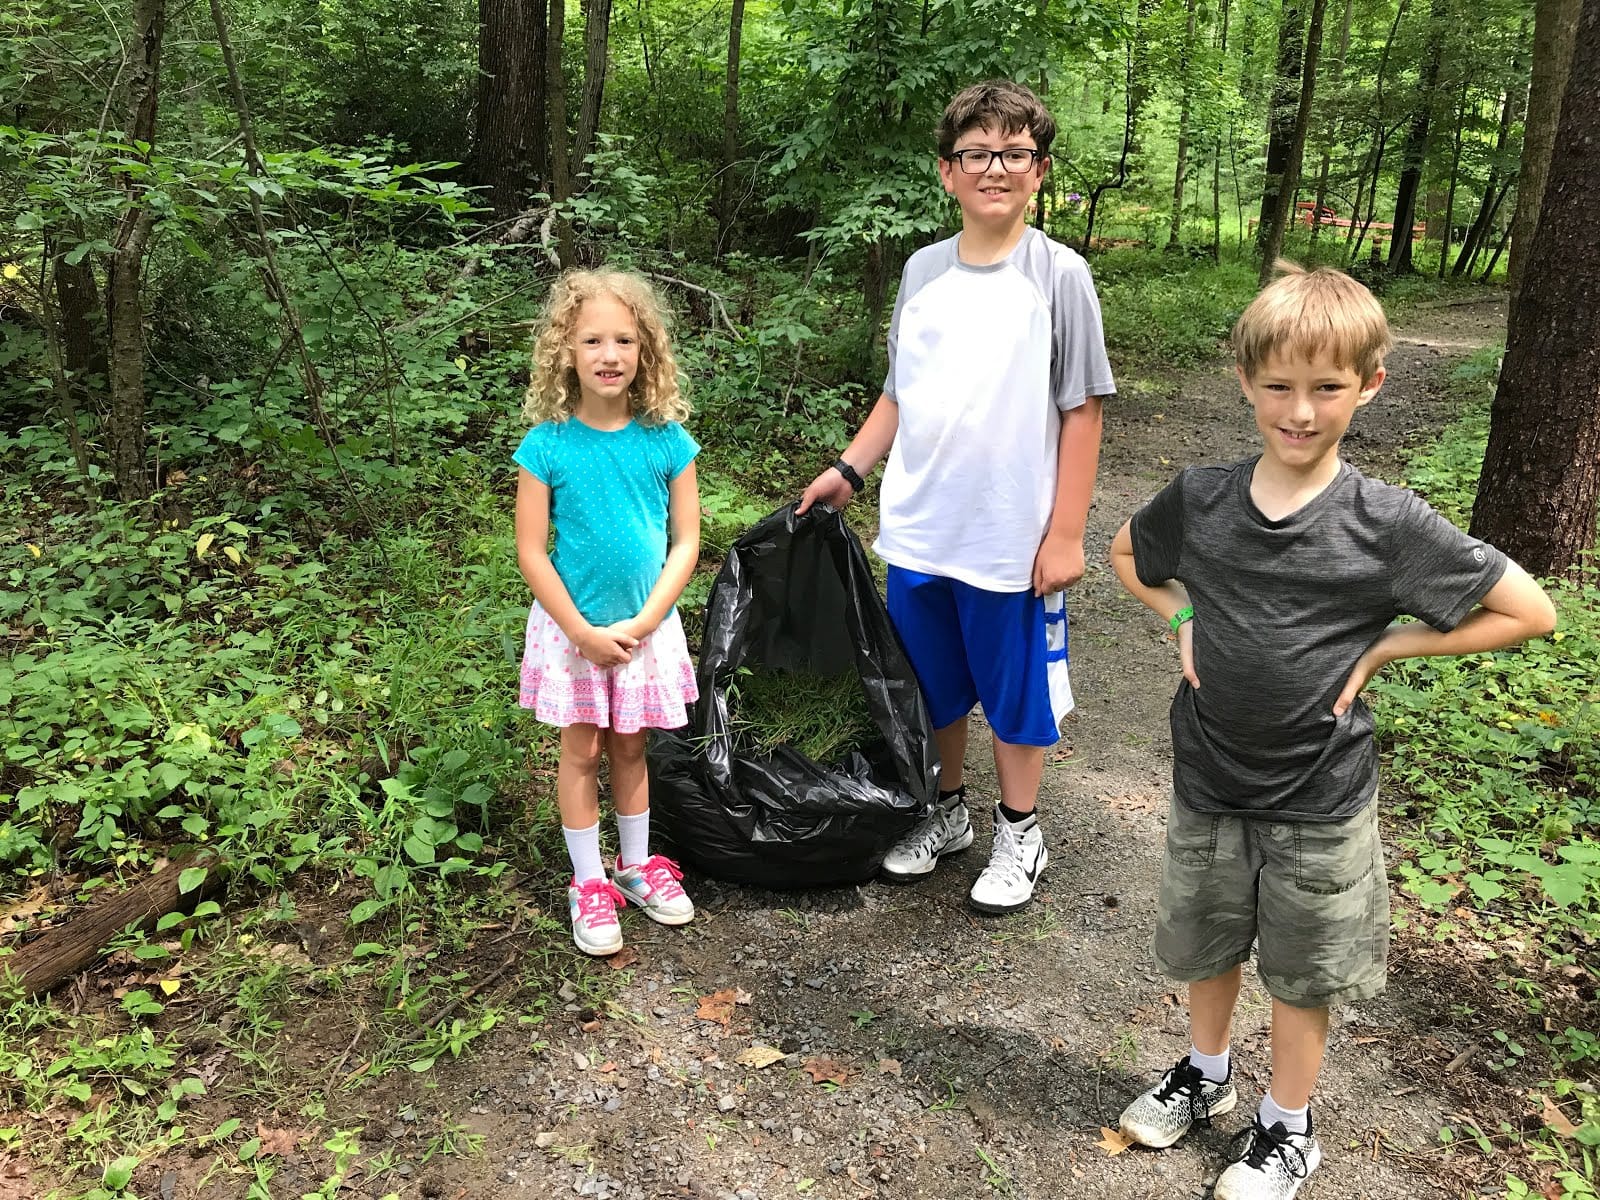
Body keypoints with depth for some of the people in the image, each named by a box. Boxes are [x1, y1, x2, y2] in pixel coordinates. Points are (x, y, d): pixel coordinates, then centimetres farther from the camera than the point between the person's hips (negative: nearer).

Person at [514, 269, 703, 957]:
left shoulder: (666, 440, -8)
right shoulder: (548, 445, -12)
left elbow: (685, 544, -5)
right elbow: (531, 552, -10)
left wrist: (641, 625, -13)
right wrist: (583, 632, -13)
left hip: (647, 626, 2)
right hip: (573, 627, -1)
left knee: (631, 747, 16)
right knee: (582, 751, 10)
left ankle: (636, 866, 33)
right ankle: (589, 883, 24)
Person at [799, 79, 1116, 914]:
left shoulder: (1058, 277, -8)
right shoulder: (922, 271, 5)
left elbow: (1081, 411, -8)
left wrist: (1065, 532, -10)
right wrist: (847, 471, 6)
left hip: (1014, 543, -4)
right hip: (918, 533, 4)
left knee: (1015, 692, 11)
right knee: (931, 686, 17)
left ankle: (1018, 834, 31)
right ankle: (945, 813, 39)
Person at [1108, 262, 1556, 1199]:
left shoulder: (1387, 523, -16)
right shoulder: (1200, 499, -9)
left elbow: (1530, 612, -10)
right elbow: (1127, 555, 12)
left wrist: (1383, 648, -13)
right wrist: (1185, 620, -4)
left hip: (1320, 800, -2)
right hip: (1209, 779, 3)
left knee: (1302, 974, 16)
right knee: (1206, 945, 22)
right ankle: (1207, 1073, 48)